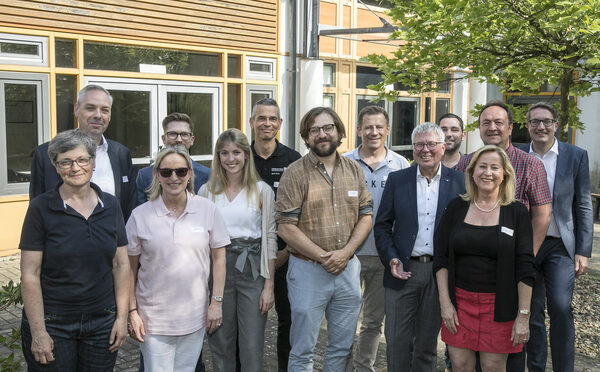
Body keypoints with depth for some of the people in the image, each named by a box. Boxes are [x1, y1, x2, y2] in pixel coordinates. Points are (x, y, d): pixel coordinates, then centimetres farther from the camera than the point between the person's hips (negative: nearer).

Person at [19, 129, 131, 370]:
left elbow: (121, 265, 5)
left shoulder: (110, 206, 2)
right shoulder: (41, 208, -7)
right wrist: (38, 332, -11)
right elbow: (30, 274, -9)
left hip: (102, 322, 3)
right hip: (53, 323, -3)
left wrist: (122, 317, 1)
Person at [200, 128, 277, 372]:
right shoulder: (207, 191, 5)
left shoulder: (262, 191, 0)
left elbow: (270, 238, 0)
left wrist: (269, 285, -4)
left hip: (252, 270, -2)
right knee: (220, 344, 11)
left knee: (252, 347, 1)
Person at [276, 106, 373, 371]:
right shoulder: (295, 174, -7)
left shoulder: (353, 170, 7)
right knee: (302, 351, 7)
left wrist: (345, 253, -9)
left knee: (342, 346, 16)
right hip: (308, 270, -4)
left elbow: (365, 216, 6)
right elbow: (286, 228, -12)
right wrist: (323, 257, -14)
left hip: (348, 268, 4)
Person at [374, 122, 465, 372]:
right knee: (397, 340, 3)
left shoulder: (458, 181, 3)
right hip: (404, 270, 0)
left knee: (428, 341, 13)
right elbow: (382, 225, 5)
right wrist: (391, 259, -8)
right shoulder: (397, 180, 4)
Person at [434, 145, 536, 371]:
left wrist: (523, 316, -8)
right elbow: (441, 258, 3)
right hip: (460, 300, 2)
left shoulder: (517, 212, -2)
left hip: (499, 305, -1)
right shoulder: (456, 208, 3)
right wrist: (445, 303, -4)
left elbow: (524, 268, -4)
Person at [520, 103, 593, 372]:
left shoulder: (576, 156, 1)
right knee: (532, 312, 8)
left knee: (560, 308, -14)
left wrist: (583, 251, -4)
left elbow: (583, 206, 2)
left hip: (560, 246, -1)